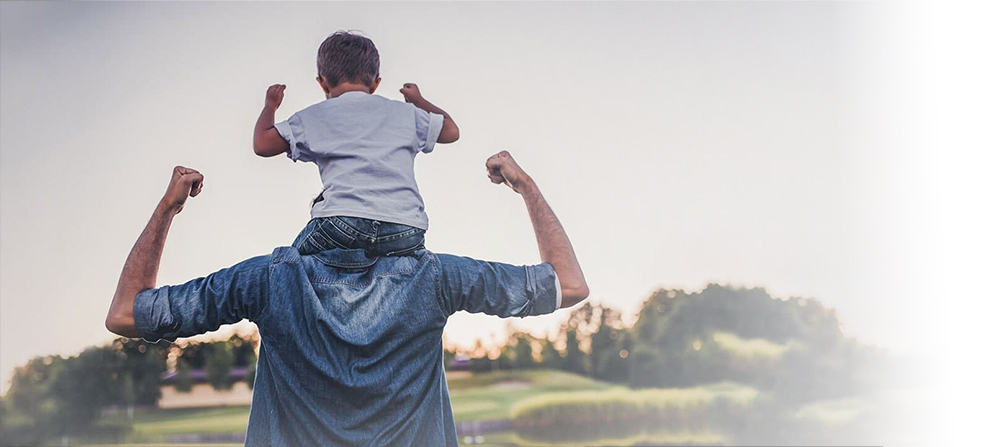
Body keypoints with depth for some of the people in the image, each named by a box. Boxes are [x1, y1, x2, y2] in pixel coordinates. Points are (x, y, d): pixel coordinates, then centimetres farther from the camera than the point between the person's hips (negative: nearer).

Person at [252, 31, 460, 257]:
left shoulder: (314, 117, 17)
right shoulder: (404, 112, 23)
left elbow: (262, 144, 21)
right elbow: (451, 131, 37)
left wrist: (270, 105, 41)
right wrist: (419, 101, 57)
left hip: (343, 223, -2)